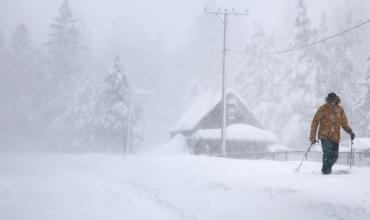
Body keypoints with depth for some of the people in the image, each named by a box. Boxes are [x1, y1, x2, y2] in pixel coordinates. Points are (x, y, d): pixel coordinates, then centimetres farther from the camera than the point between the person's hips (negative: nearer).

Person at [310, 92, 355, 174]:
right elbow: (315, 122, -1)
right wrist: (312, 136, -5)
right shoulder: (323, 109, -3)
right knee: (327, 154, -17)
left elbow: (344, 123, 17)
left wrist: (350, 131, 1)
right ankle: (325, 170, -1)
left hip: (335, 137, 4)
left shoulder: (340, 109, 7)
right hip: (325, 136, -4)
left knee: (334, 156, 4)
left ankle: (328, 169, 27)